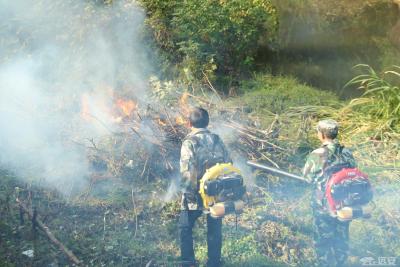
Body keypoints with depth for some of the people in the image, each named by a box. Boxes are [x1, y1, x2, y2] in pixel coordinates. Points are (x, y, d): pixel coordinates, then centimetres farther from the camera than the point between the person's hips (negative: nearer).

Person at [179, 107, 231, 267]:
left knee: (185, 228, 15)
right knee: (215, 229, 16)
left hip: (196, 195, -4)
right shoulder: (217, 140, 3)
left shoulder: (189, 142, -12)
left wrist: (187, 193, -12)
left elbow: (187, 170, -20)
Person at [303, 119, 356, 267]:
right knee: (342, 239, 20)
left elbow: (308, 177, -6)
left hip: (324, 205, -4)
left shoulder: (317, 154, -17)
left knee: (323, 242, 12)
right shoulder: (347, 153, -4)